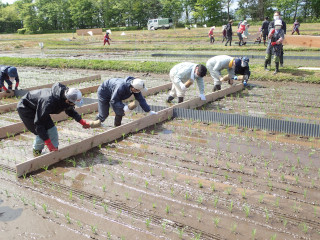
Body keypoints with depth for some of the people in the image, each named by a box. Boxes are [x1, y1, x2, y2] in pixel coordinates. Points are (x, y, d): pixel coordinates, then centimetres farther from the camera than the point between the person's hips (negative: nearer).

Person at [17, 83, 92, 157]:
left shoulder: (65, 97, -18)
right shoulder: (49, 102, -43)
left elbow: (70, 111, 7)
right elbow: (38, 123, -35)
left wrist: (83, 122, 3)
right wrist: (48, 143, -35)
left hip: (38, 108, 7)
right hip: (25, 108, -7)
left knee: (51, 129, -3)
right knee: (41, 133, -11)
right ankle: (37, 151, 15)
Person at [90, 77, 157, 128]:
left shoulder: (136, 88, -23)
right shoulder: (121, 87, -44)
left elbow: (141, 100, -14)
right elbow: (113, 101, -35)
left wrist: (149, 111, -15)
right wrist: (124, 107, -47)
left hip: (113, 93, 6)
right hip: (104, 92, -6)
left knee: (120, 113, -4)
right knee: (104, 114, -1)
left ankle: (117, 126, 17)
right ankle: (98, 120, 29)